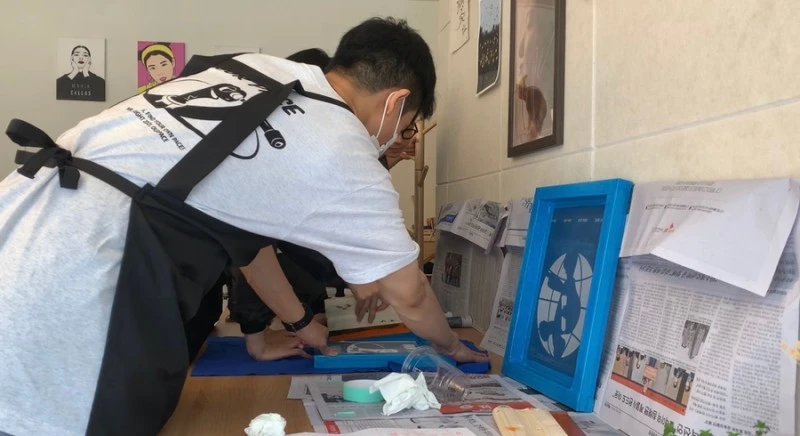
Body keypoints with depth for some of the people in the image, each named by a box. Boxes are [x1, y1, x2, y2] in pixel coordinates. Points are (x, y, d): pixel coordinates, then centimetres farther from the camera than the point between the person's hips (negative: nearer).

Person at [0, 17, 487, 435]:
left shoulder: (257, 67, 16)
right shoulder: (344, 156, -3)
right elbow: (409, 296, 10)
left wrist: (300, 322, 39)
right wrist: (451, 346, 33)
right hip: (68, 291, -8)